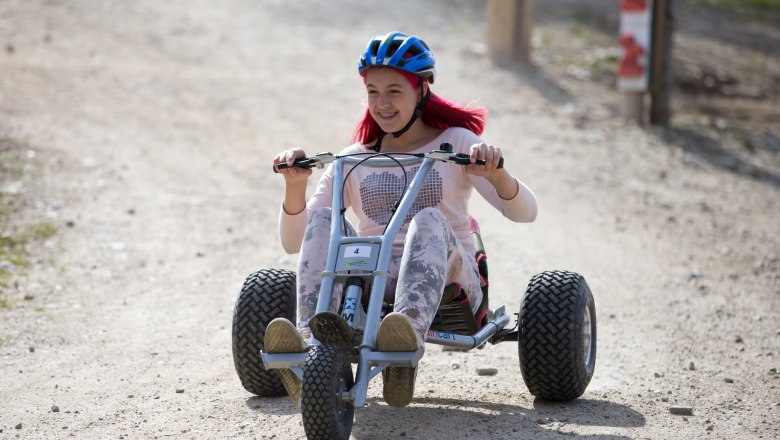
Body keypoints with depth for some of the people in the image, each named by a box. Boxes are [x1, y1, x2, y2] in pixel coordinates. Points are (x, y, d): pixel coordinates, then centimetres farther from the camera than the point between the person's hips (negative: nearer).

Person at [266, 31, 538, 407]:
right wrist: (294, 185, -11)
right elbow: (294, 241, 7)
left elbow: (524, 212, -4)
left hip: (444, 281, -2)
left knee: (429, 220, -34)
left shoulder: (455, 143, 9)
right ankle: (311, 340, -47)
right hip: (370, 284, 2)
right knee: (322, 219, -24)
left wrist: (495, 172, -25)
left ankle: (410, 330, -62)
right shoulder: (353, 159, 15)